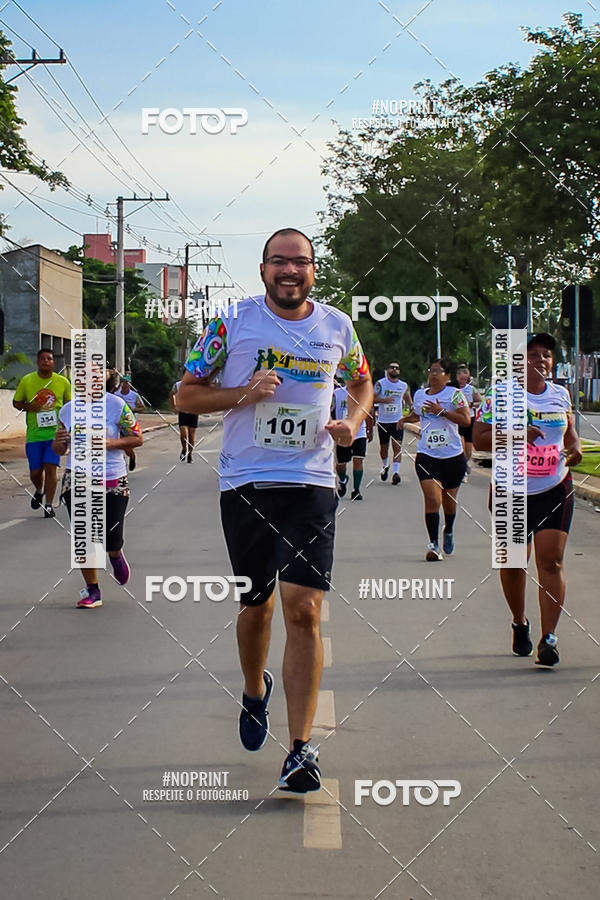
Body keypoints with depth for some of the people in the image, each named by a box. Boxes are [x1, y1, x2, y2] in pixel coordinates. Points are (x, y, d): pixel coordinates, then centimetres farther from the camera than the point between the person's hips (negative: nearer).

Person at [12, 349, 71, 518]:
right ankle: (39, 491, 38)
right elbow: (16, 402, 9)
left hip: (55, 433, -1)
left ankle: (49, 505, 1)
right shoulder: (27, 380, 0)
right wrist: (28, 407, -11)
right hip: (34, 434, 1)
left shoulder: (63, 382, 1)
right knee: (35, 472, 4)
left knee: (50, 468, -11)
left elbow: (69, 403, 14)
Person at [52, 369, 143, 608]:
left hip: (112, 481, -2)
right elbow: (60, 450, 12)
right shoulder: (68, 410, 3)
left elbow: (137, 438, -4)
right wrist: (59, 442, -12)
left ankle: (116, 556, 39)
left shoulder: (116, 405, -7)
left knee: (110, 538, 0)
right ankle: (92, 590, 13)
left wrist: (110, 443, -19)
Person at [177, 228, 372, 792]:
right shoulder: (233, 322, -2)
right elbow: (187, 395, 2)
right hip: (245, 484, 0)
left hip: (313, 484, 0)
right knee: (257, 604, 11)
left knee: (304, 609, -11)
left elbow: (362, 383, 24)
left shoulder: (337, 327, 6)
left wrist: (353, 420, 3)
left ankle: (301, 748, -9)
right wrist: (244, 393, -15)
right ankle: (255, 691, 43)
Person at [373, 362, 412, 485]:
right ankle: (385, 466, 39)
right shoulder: (380, 384, -2)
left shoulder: (404, 386, 7)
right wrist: (384, 400, -25)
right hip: (383, 421, 0)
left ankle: (396, 472, -19)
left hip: (398, 421, 0)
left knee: (397, 446, -13)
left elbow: (408, 400, 20)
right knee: (384, 447, 12)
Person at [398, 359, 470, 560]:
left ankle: (448, 532, 43)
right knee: (432, 498, -16)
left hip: (453, 456, -1)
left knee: (449, 500, 14)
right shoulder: (419, 395, 8)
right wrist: (405, 419, 8)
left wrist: (442, 411, -23)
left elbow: (465, 419, -16)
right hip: (427, 455, 1)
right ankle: (433, 544, -15)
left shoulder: (454, 394, -5)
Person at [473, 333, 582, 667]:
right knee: (513, 562, 9)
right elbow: (479, 438, -8)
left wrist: (575, 448, 0)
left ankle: (549, 638, -10)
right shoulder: (500, 395, -5)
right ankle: (520, 624, 34)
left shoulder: (561, 394, 6)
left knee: (551, 561, -10)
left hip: (555, 490, 1)